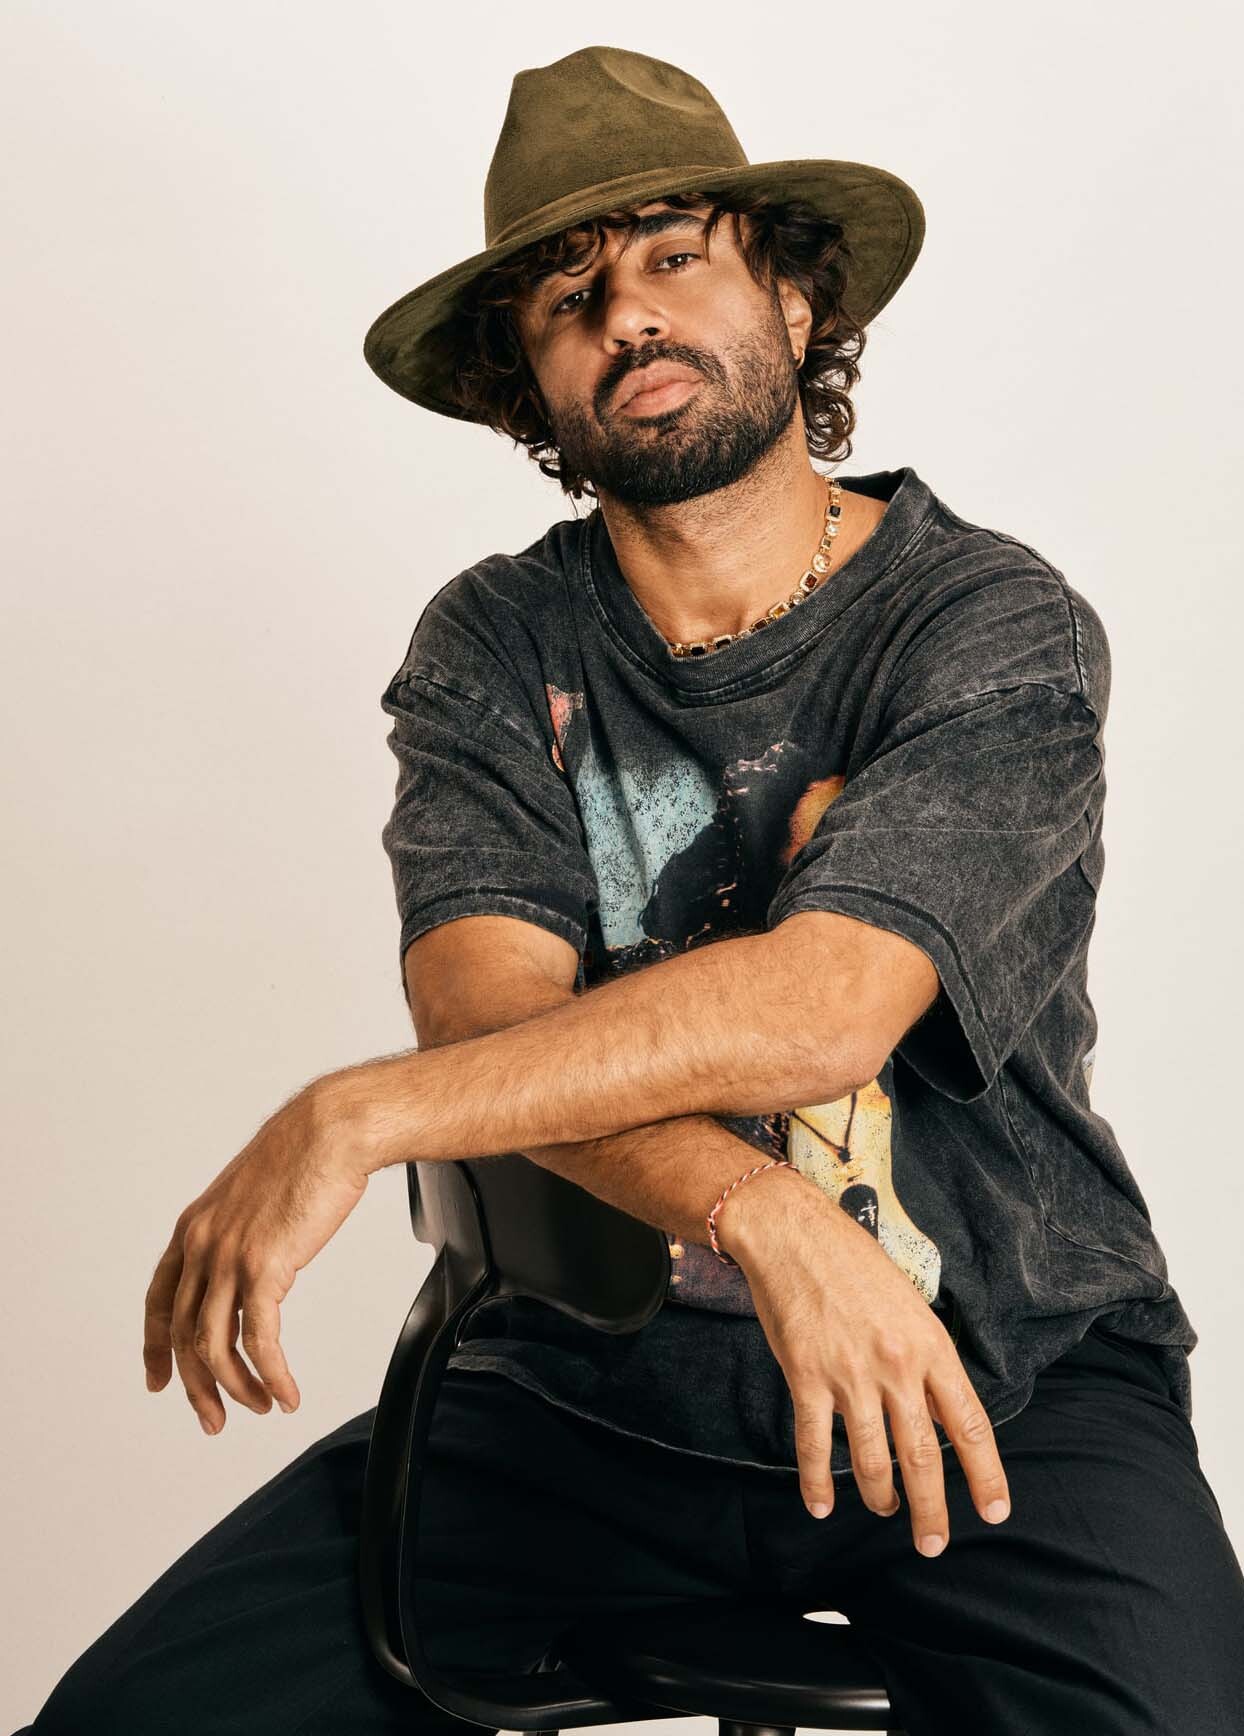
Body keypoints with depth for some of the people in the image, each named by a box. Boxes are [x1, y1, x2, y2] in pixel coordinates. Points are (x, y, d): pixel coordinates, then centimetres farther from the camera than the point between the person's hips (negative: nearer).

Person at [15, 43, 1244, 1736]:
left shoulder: (999, 624, -8)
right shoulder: (493, 646, 3)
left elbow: (821, 1006, -22)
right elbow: (489, 1003, -12)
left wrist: (351, 1117, -25)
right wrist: (760, 1215, -31)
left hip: (1004, 1380, -2)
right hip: (587, 1390, 2)